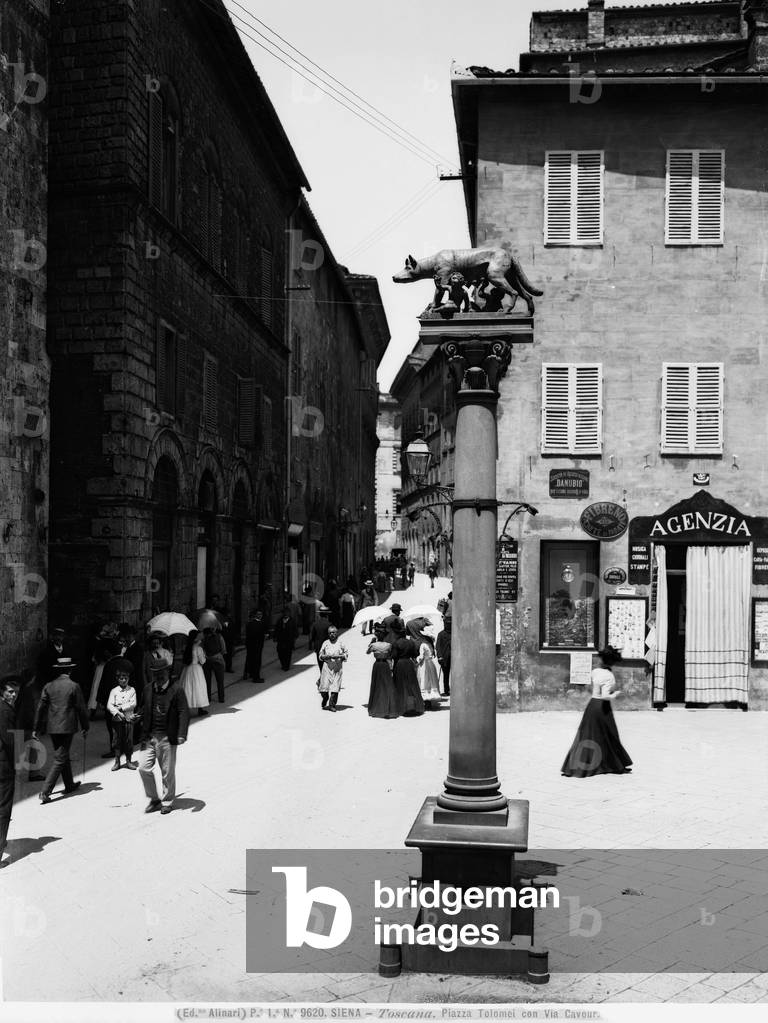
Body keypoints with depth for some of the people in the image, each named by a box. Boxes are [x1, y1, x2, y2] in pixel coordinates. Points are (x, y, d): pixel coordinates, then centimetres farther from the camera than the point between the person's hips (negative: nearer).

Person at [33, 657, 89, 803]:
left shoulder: (48, 686, 3)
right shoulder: (74, 686, -9)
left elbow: (41, 708, 4)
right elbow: (81, 708, -5)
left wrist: (37, 728, 10)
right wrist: (85, 727, 6)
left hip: (52, 728, 5)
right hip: (67, 727, -5)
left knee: (63, 755, 21)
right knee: (59, 759, -2)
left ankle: (69, 785, 35)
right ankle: (45, 791, -10)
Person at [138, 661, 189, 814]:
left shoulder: (176, 690, -7)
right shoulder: (148, 689, 8)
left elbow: (184, 713, -10)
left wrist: (181, 735, -17)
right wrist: (138, 717, 3)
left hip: (167, 737, -4)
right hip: (149, 736, 4)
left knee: (167, 772, 6)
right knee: (144, 768, -1)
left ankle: (167, 801, 24)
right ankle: (153, 799, 18)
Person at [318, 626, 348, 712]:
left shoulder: (340, 643, 4)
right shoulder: (325, 643, 7)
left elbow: (346, 654, 6)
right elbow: (320, 656, 8)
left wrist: (339, 656, -12)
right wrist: (327, 656, -11)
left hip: (337, 668, -1)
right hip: (327, 667, 1)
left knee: (335, 687, -6)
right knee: (324, 686, -2)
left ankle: (332, 705, 2)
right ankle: (324, 702, 24)